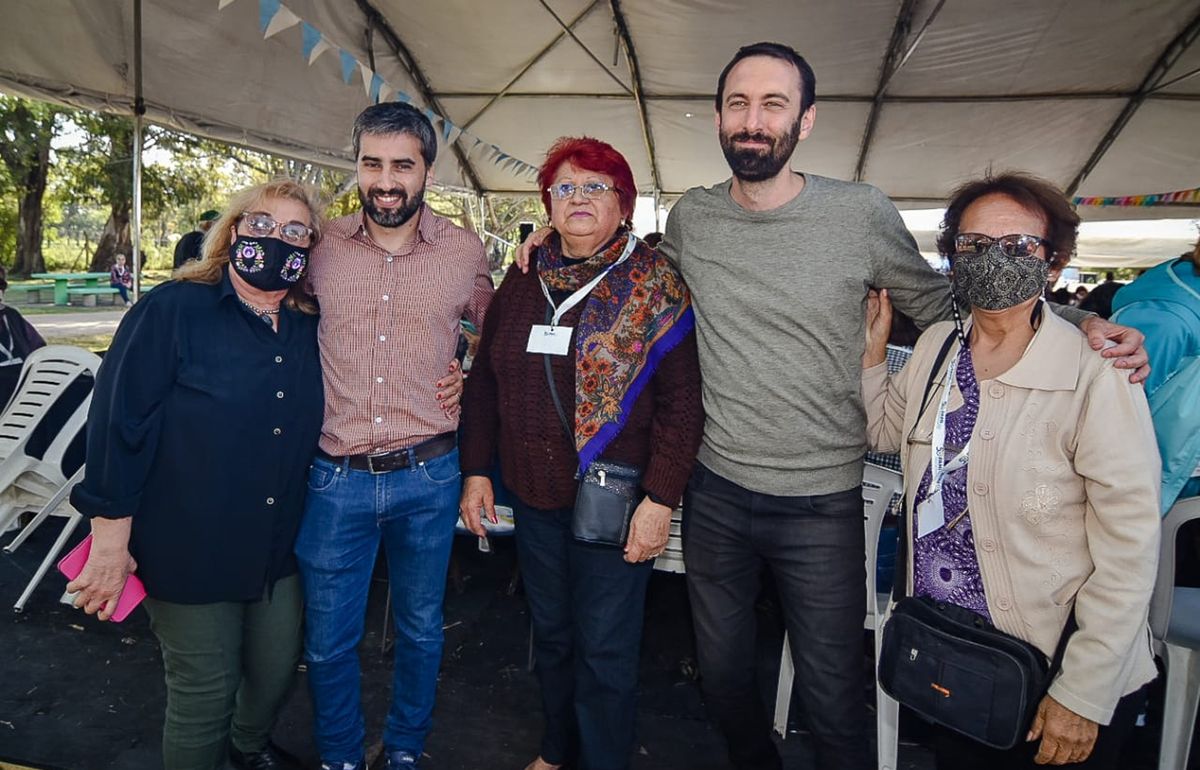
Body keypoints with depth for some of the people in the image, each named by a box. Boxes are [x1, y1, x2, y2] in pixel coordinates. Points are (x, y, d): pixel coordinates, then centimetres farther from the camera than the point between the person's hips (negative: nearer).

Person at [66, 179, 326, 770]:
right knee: (204, 693, 9)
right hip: (191, 552, -5)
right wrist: (111, 536, -14)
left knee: (277, 670, 21)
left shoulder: (310, 328, 2)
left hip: (277, 550, 6)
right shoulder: (172, 311, -13)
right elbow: (118, 421, -14)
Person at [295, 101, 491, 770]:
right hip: (338, 476, 1)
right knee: (328, 641, 12)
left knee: (421, 630, 18)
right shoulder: (324, 247, -1)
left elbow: (490, 329, 17)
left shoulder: (465, 251, -2)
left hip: (427, 475, 0)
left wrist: (470, 374, 0)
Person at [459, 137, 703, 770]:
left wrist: (660, 500, -17)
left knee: (604, 648, 5)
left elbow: (682, 401, -12)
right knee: (550, 631, 20)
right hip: (534, 497, 5)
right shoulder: (523, 282, 6)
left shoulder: (656, 287, -8)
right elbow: (484, 380, 10)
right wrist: (476, 470, 6)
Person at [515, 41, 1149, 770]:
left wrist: (1077, 321, -10)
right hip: (716, 491, 4)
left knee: (833, 698, 11)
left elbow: (944, 307, 2)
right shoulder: (691, 217, -1)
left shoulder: (862, 214, -10)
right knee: (722, 675, 22)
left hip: (823, 504, -3)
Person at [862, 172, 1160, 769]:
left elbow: (1129, 549, -18)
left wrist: (1083, 695, -16)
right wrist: (872, 349, -1)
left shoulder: (1094, 374, -19)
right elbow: (886, 431, 14)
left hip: (1051, 674, -5)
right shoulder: (936, 345, -2)